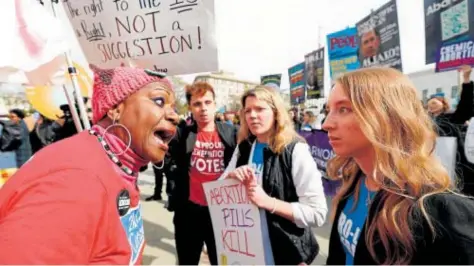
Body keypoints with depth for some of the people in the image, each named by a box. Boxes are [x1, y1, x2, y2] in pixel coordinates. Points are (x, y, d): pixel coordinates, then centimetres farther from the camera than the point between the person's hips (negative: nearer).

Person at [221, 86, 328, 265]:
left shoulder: (296, 150, -18)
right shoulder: (243, 148, -1)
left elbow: (317, 213, -20)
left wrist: (269, 202, -28)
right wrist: (230, 176, -15)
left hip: (286, 251, -4)